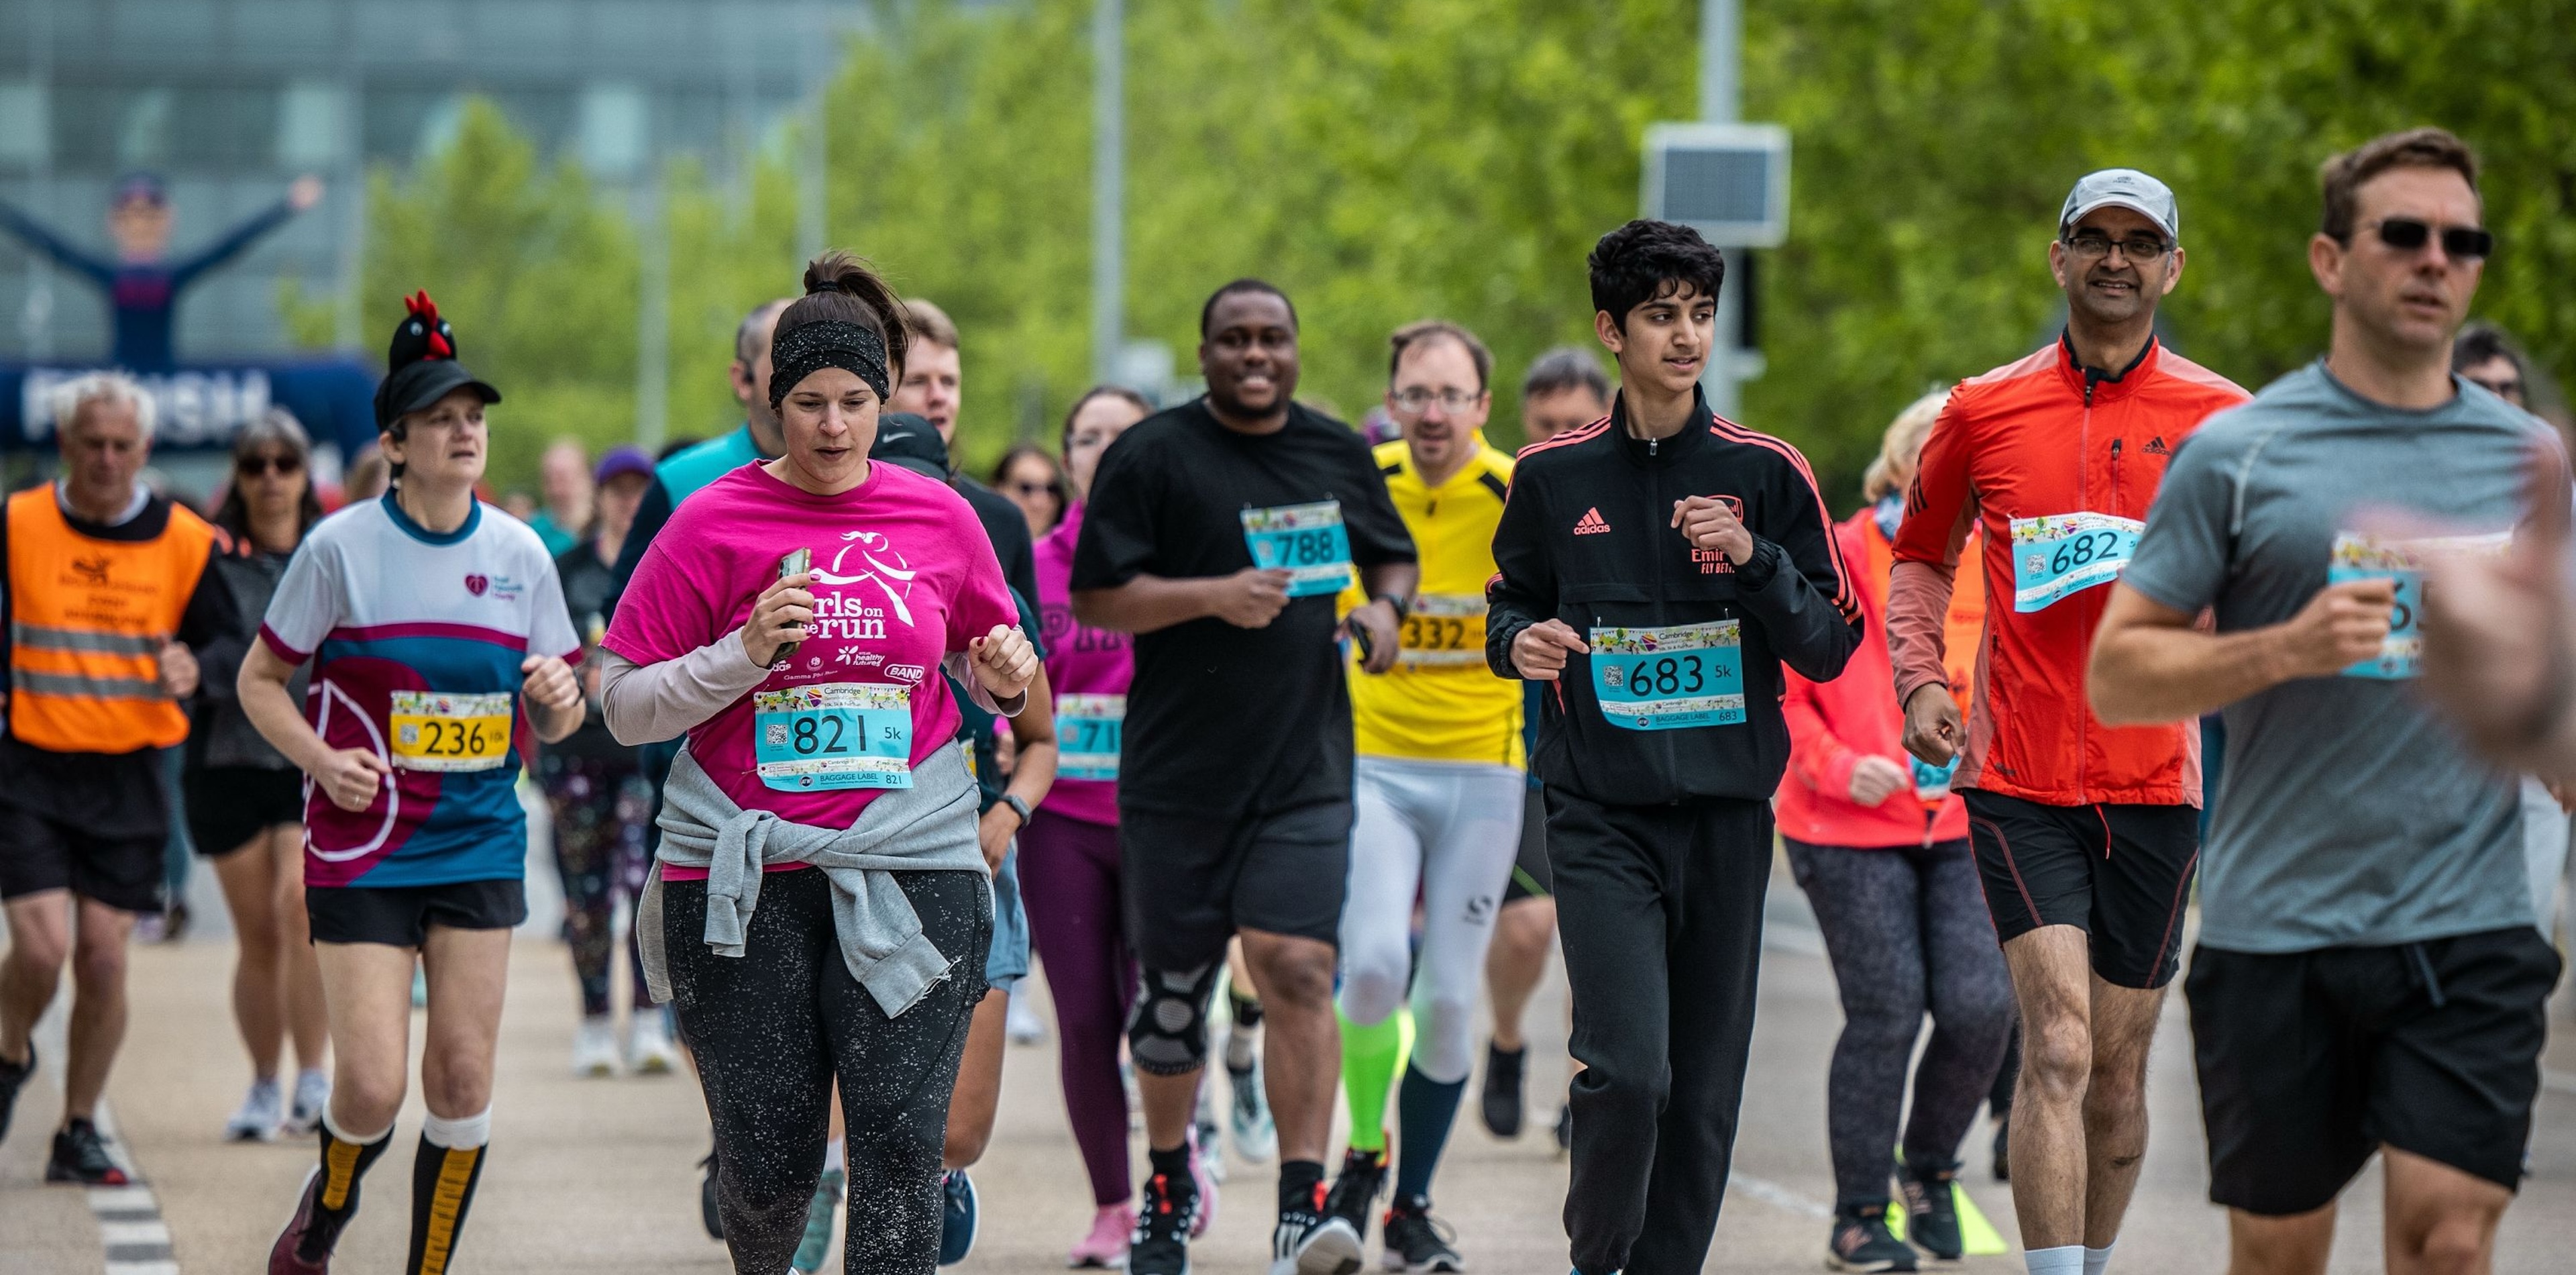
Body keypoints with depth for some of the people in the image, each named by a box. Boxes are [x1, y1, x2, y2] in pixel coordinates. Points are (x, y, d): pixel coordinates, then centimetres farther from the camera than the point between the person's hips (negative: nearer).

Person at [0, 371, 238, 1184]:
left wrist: (194, 670, -12)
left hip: (129, 779, 1)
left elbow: (227, 639, 8)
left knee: (103, 958, 0)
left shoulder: (185, 542, 1)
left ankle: (79, 1131, 16)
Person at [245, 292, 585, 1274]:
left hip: (481, 849, 3)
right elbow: (260, 680, 3)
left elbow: (555, 723, 12)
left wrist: (556, 701, -11)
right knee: (372, 1088, -8)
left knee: (463, 1080, 0)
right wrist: (321, 758, -14)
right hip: (363, 850, -3)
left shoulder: (521, 555, 4)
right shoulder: (342, 548, -6)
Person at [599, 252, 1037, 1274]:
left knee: (898, 1139, -11)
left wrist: (1005, 679, -2)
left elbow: (986, 673, 22)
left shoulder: (940, 518, 7)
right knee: (767, 1155, 2)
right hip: (741, 874, -1)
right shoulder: (711, 523, 0)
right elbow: (624, 705, 1)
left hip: (908, 861, 1)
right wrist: (746, 654, -13)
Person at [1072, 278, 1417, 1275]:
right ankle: (1168, 1180, 29)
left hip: (1306, 774, 1)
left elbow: (1392, 556, 26)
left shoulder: (1339, 454, 10)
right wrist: (1214, 596, -19)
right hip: (1176, 772, -1)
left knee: (1298, 969, -13)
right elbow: (1094, 597, -7)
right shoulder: (1150, 456, -3)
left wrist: (1384, 607, 3)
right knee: (1173, 987, 8)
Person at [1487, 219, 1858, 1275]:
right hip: (1599, 811, -1)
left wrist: (1753, 559, -13)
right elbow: (1509, 604, 18)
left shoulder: (1766, 473, 4)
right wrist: (1519, 639, -5)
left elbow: (1831, 645, 3)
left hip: (1727, 811, 1)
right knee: (1627, 1069, -15)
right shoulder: (1554, 476, 5)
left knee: (1703, 1085, 3)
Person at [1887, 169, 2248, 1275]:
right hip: (2017, 779, -1)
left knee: (2117, 1073, 9)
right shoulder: (1983, 412, 5)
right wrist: (1919, 681, 3)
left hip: (2156, 782, 2)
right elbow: (1921, 558, 19)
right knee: (2059, 1048, -16)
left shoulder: (2220, 418, 3)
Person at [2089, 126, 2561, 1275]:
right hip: (2275, 928, -1)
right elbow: (2117, 675, -1)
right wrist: (2287, 650, -15)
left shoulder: (2532, 462, 8)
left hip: (2470, 932, 1)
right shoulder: (2235, 453, 1)